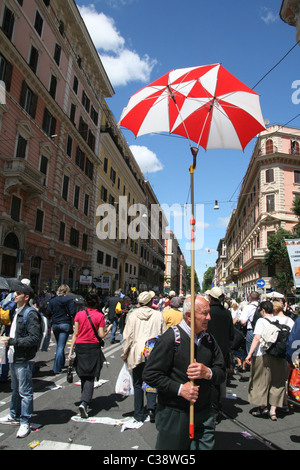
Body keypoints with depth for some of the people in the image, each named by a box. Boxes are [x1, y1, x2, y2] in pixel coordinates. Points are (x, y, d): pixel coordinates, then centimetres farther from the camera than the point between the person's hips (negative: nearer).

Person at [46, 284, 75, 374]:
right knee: (61, 346, -3)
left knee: (59, 346, 19)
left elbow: (48, 314, 5)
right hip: (65, 324, -4)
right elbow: (72, 314, -10)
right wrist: (73, 323, 5)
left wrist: (50, 322, 18)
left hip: (55, 325, 4)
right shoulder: (69, 300, -4)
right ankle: (56, 369, -6)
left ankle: (61, 364, 32)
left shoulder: (52, 301, 6)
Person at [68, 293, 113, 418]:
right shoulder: (100, 316, -7)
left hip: (80, 347, 3)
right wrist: (109, 329, 11)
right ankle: (84, 402, -12)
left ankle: (84, 400, 31)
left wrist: (71, 349, 3)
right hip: (93, 347, -3)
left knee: (83, 376, 18)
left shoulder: (79, 314, 0)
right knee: (90, 377, 3)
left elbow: (75, 334, -1)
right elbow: (101, 335, -8)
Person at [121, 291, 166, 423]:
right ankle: (151, 407, -3)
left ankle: (139, 414, 18)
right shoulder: (158, 315, -1)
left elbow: (127, 337, -1)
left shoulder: (133, 315, -3)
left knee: (138, 384, 11)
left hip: (137, 353, 0)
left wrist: (125, 355, 10)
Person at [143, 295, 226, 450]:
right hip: (175, 414, -5)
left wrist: (208, 372, -15)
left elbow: (222, 373, 7)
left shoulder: (209, 339, 5)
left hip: (204, 414, 5)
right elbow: (150, 374, -15)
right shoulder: (171, 337, -15)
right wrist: (179, 388, -21)